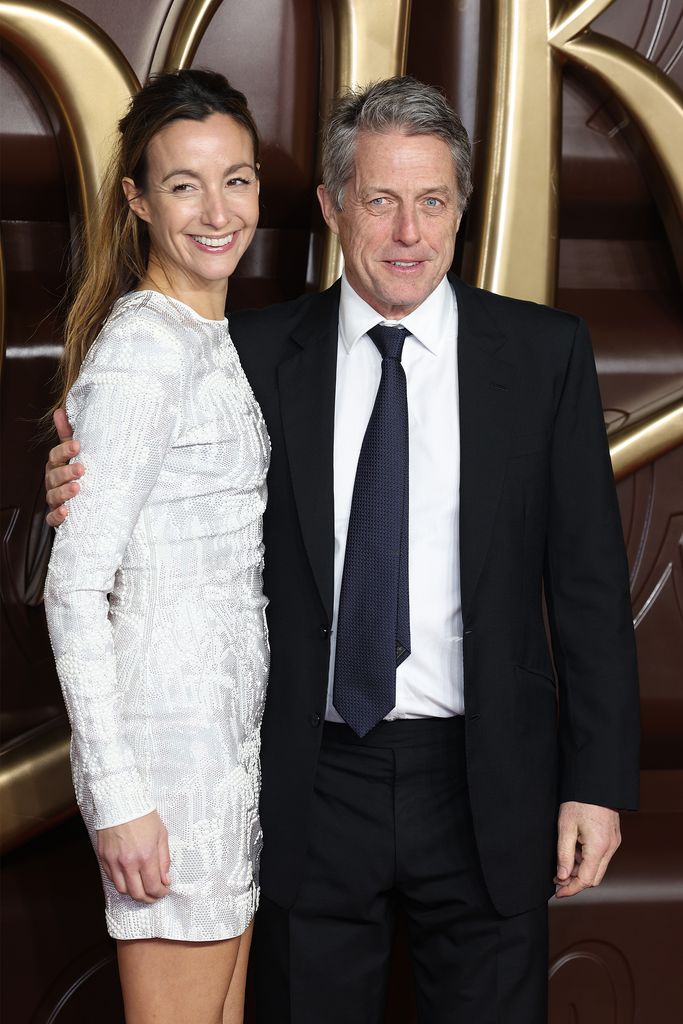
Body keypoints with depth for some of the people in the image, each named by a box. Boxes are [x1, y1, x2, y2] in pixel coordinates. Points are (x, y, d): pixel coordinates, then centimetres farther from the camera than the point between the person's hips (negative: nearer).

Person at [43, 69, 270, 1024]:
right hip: (168, 737, -9)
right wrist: (117, 793, -21)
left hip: (232, 723, 9)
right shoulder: (141, 346, -16)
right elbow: (74, 585, -19)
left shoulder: (218, 337, 12)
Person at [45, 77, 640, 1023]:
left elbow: (589, 578, -1)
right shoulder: (258, 354, 1)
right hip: (312, 784, 1)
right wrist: (87, 495, -11)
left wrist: (598, 781, -4)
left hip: (484, 790, 0)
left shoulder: (544, 353, -1)